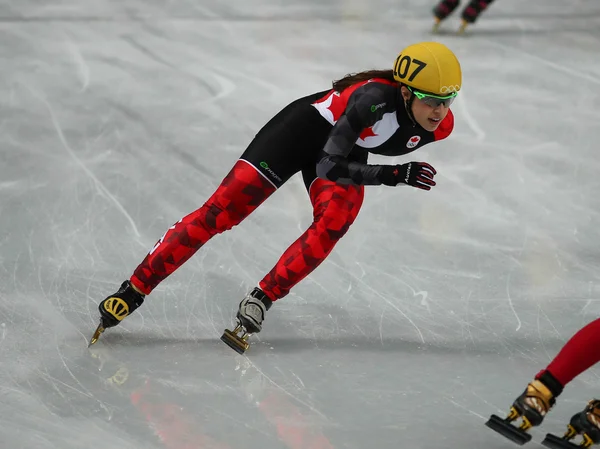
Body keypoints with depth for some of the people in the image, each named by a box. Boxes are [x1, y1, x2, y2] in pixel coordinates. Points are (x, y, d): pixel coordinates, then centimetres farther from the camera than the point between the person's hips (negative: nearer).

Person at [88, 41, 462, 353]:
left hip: (346, 149, 6)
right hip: (302, 131, -5)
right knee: (221, 210, -11)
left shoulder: (441, 125, -18)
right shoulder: (376, 98, -38)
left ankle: (260, 302, -18)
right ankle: (134, 290, -6)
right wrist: (396, 175, -41)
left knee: (334, 222, -25)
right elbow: (329, 165, -39)